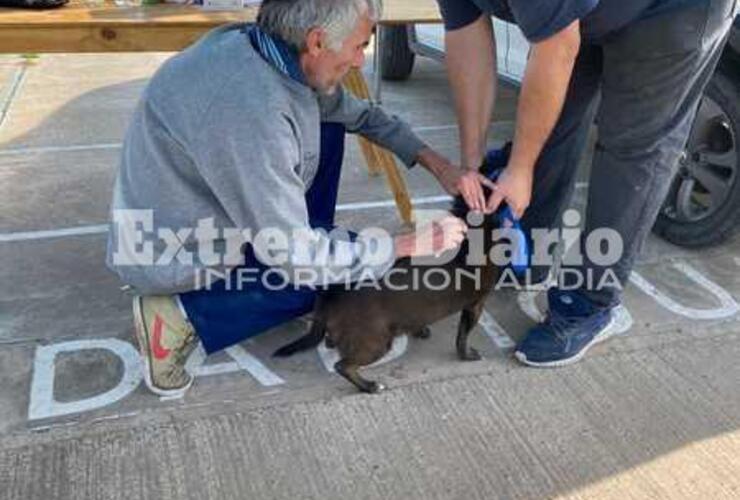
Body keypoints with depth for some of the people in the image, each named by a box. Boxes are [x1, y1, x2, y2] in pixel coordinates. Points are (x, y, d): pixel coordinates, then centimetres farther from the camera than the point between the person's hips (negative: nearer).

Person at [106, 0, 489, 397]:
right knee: (329, 275, -3)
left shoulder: (275, 52, -9)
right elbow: (292, 255, -29)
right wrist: (408, 245, -19)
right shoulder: (250, 107, -36)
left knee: (326, 127, 5)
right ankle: (182, 314, -7)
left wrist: (437, 164, 1)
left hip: (209, 212, 8)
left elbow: (359, 114, 8)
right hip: (172, 255, -8)